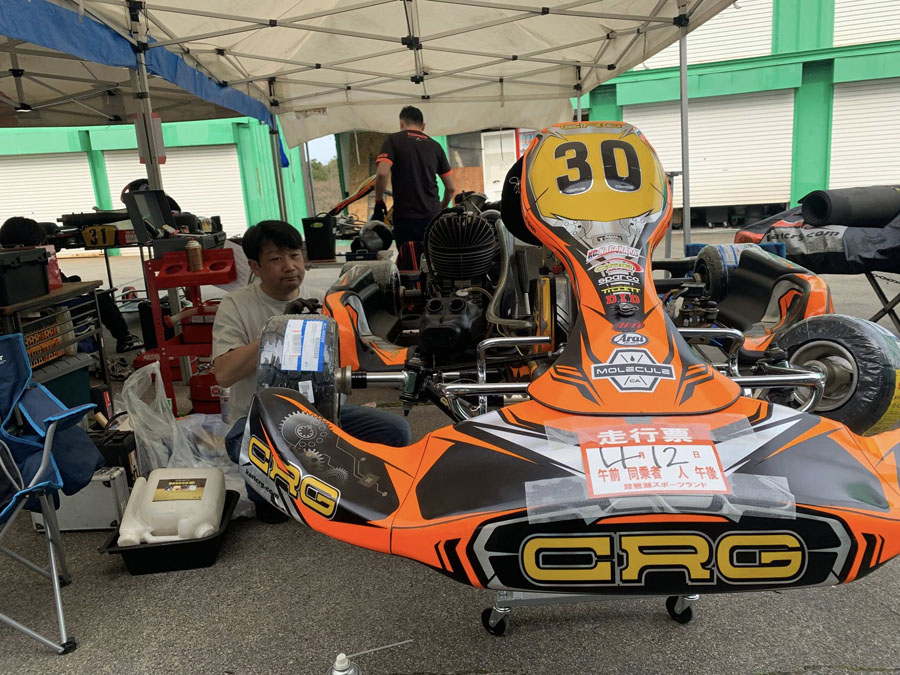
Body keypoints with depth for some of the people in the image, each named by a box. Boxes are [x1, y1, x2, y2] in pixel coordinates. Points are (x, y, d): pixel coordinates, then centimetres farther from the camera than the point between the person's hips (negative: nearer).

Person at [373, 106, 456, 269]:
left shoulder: (394, 140, 2)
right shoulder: (435, 146, 13)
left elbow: (382, 173, -15)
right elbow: (451, 187, 13)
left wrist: (379, 202, -2)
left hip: (406, 217, -4)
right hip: (432, 216, 4)